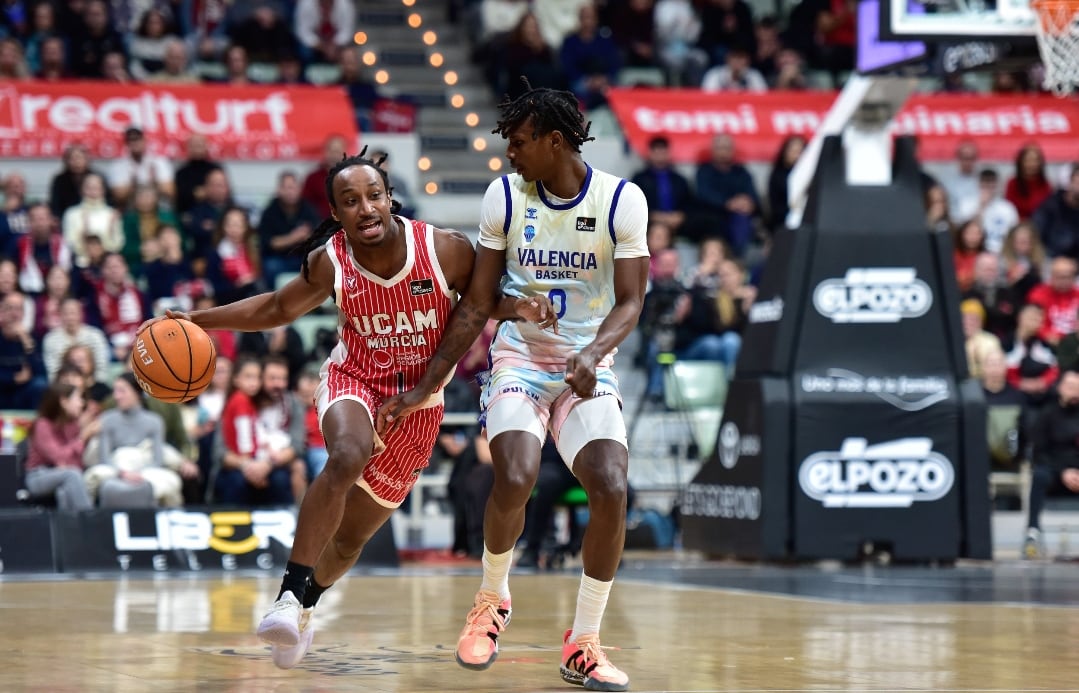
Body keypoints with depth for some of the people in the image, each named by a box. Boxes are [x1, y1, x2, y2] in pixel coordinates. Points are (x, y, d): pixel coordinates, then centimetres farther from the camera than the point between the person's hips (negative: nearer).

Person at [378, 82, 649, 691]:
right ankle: (492, 597, 5)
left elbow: (630, 302, -10)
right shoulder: (505, 197, -3)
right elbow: (478, 306, 2)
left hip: (589, 366, 0)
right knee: (516, 479, -26)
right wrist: (424, 388, 0)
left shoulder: (623, 201, -8)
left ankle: (584, 643, -4)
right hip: (520, 359, 0)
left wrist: (592, 355, -30)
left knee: (611, 488, -21)